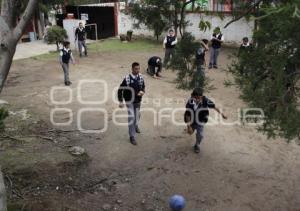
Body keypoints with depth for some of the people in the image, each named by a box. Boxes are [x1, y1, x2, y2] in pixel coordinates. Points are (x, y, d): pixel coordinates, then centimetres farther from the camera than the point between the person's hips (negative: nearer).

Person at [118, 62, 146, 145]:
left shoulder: (141, 77, -8)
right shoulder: (127, 78, -20)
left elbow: (143, 86, 9)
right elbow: (120, 90, -12)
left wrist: (142, 91, -14)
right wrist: (121, 101, -15)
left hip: (138, 101, 4)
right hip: (130, 101, -4)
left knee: (137, 116, 21)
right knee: (131, 117, -9)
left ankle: (135, 126, 53)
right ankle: (132, 136, 1)